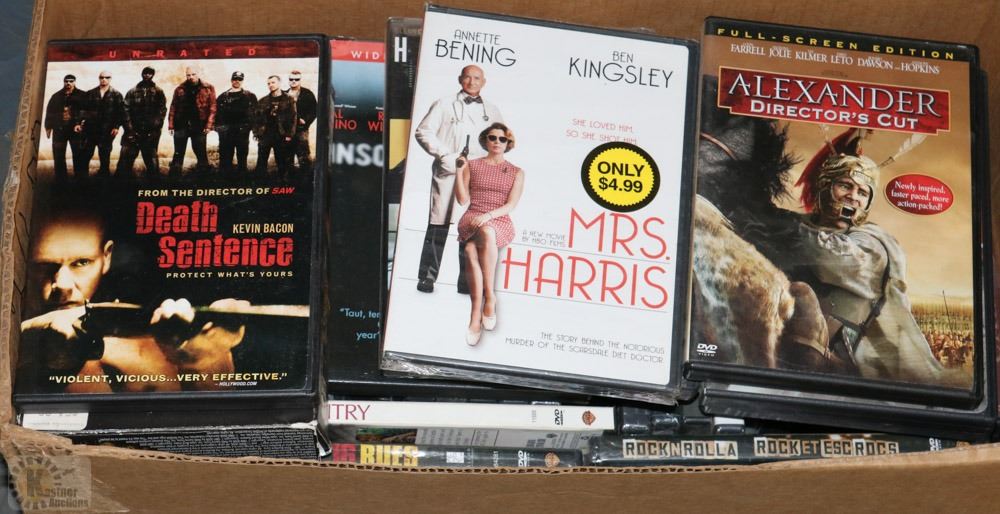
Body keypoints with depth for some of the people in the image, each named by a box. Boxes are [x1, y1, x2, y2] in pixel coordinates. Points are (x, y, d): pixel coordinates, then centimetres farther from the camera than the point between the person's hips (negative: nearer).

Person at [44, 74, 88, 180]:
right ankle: (60, 179, 9)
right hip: (59, 129, 3)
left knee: (79, 155, -6)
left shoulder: (81, 96, 5)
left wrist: (79, 123, -19)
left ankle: (80, 178, -3)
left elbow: (84, 111, -6)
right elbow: (50, 112, 14)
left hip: (76, 129, -3)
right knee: (58, 156, 3)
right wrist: (48, 127, 7)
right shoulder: (56, 96, 14)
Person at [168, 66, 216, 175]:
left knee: (201, 153, 4)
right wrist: (171, 125, -1)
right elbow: (173, 107, 7)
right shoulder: (180, 89, 8)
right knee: (178, 154, 5)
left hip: (199, 126, -2)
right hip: (181, 125, 2)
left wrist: (209, 125, -12)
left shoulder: (208, 88, 1)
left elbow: (212, 108, -4)